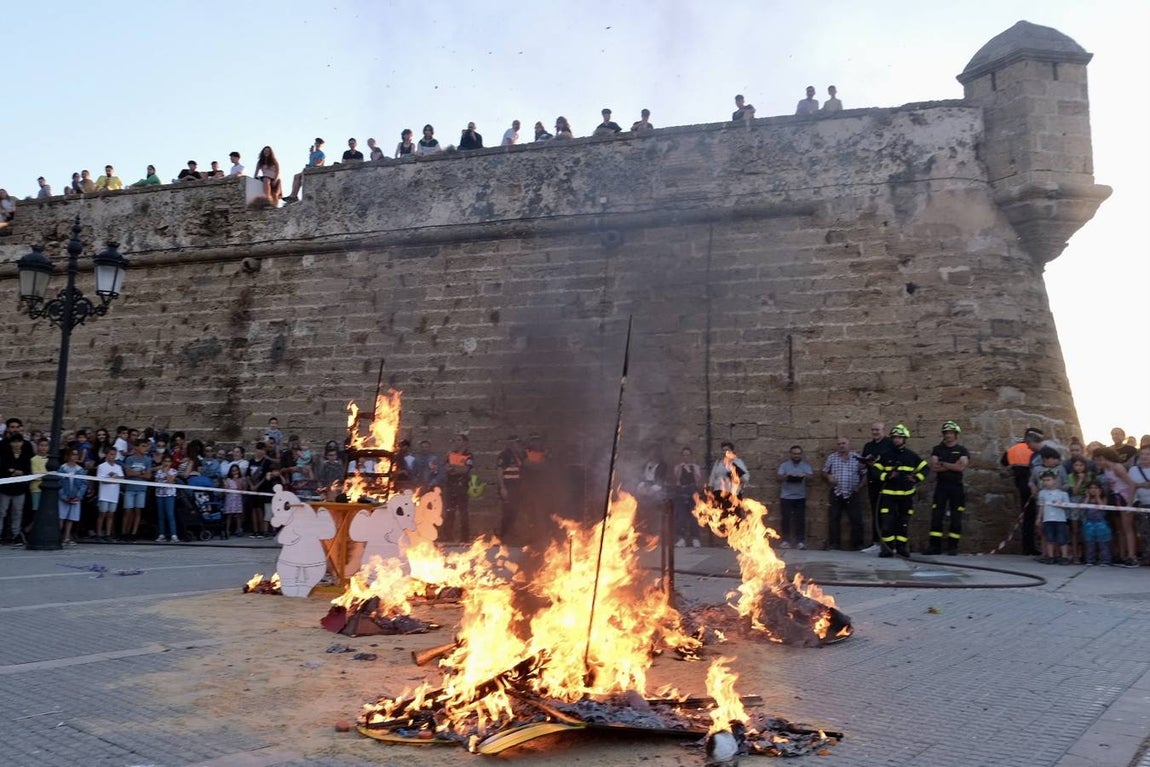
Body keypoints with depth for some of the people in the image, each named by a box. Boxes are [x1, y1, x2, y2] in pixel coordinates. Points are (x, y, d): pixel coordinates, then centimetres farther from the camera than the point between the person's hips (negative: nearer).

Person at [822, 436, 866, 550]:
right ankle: (833, 543, 8)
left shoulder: (857, 457, 3)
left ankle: (857, 544, 8)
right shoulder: (831, 458, 7)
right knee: (833, 519, 1)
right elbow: (824, 472, 13)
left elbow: (864, 474, 4)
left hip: (852, 494, -1)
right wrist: (828, 477, -7)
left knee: (856, 520, -1)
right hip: (836, 494, 1)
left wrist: (859, 486, -6)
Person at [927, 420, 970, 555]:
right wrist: (952, 466, -10)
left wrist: (943, 464, -7)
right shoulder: (937, 449, 11)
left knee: (956, 518, -1)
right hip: (941, 486, 1)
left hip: (956, 486, -1)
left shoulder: (962, 451, 5)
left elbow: (961, 467, -12)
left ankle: (953, 546, 5)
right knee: (936, 516, -3)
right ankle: (935, 545, 0)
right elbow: (933, 468, -3)